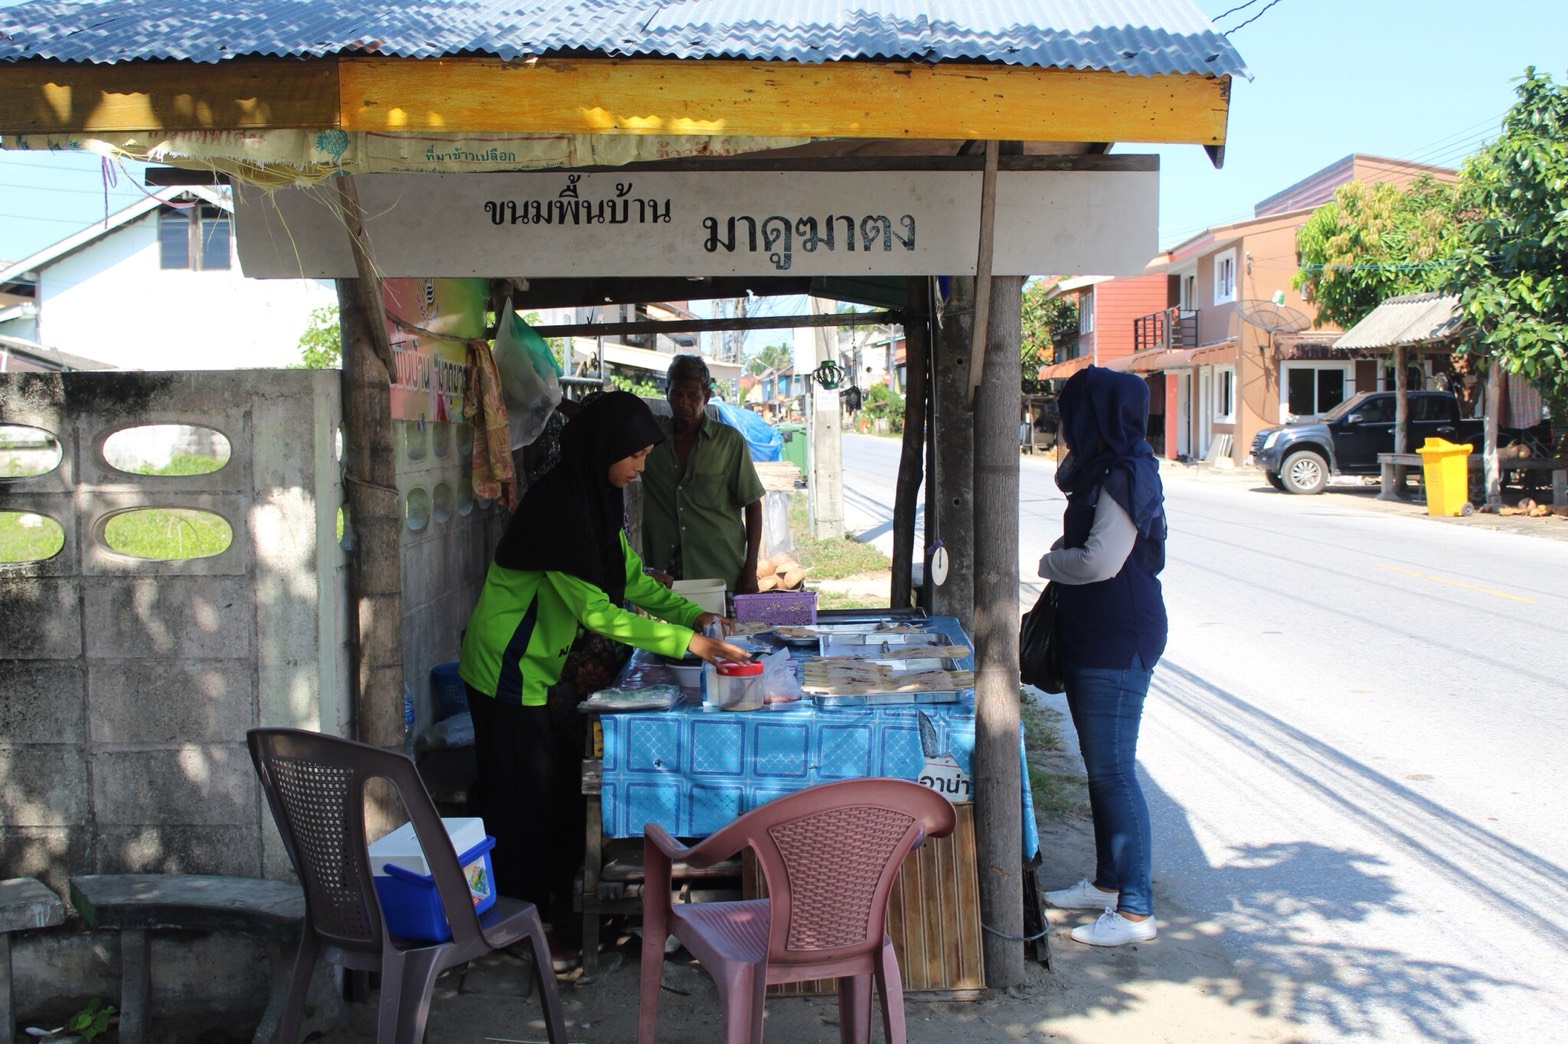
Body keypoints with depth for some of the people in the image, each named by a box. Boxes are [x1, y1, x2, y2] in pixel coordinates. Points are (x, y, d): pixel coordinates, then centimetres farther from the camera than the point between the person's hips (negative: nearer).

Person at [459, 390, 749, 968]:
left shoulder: (598, 498, 3)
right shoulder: (557, 505, -27)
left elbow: (631, 576, 12)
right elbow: (595, 610, -30)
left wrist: (693, 614, -2)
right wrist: (687, 643, -29)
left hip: (541, 667, 9)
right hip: (508, 670, -9)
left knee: (552, 794, 15)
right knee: (523, 801, 1)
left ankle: (551, 915, 28)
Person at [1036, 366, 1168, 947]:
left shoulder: (1127, 476, -18)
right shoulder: (1101, 470, 11)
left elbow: (1100, 561, -24)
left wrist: (1049, 562, -7)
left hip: (1119, 643, -10)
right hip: (1090, 637, 10)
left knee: (1113, 770, -6)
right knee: (1098, 766, 17)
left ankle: (1136, 911, 1)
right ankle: (1108, 882, 29)